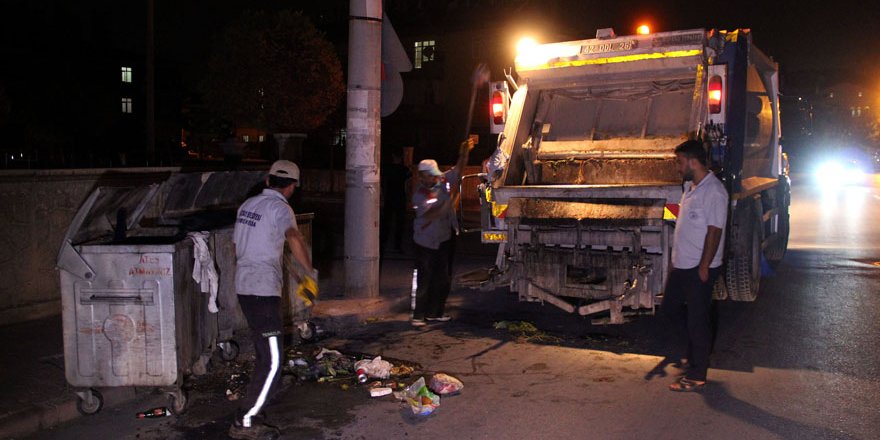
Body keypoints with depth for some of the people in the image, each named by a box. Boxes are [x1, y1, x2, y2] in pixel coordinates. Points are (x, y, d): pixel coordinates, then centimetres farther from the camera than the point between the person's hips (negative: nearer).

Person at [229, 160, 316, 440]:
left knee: (264, 347, 29)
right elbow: (294, 240, -31)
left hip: (243, 285, 9)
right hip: (263, 290, -9)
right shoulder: (280, 208, -12)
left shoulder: (248, 204, 12)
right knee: (272, 361, -9)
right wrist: (311, 273, -22)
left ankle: (263, 390, 50)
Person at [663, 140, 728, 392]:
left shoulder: (714, 192, -18)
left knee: (698, 320, -1)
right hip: (682, 264, 10)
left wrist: (704, 267, -20)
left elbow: (714, 231, -21)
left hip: (699, 268, -10)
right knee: (670, 307, 18)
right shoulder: (691, 186, 11)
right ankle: (697, 351, 35)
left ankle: (696, 376, 10)